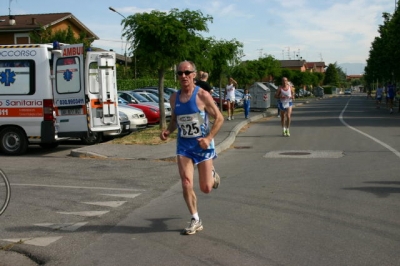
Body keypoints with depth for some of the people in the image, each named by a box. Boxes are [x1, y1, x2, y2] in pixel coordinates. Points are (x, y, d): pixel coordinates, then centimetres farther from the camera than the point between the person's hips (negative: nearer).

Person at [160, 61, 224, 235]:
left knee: (206, 188, 2)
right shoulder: (174, 98, 4)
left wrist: (209, 138, -20)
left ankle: (212, 174, 39)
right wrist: (168, 131, -3)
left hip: (202, 145, -3)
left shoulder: (202, 95, -11)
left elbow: (219, 118, -8)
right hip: (183, 145, 3)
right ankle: (196, 220, 8)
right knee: (186, 184, -9)